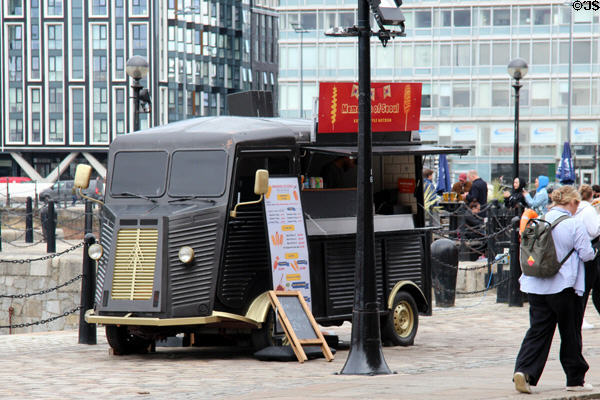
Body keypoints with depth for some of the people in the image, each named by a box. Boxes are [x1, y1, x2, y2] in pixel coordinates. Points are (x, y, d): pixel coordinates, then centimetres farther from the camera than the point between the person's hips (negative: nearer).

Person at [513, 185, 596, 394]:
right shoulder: (574, 225, -11)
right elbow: (586, 254, -11)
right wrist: (593, 251, 11)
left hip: (536, 286, 4)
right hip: (564, 286, -4)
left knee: (538, 330, 5)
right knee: (570, 333, 8)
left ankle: (524, 371, -14)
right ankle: (575, 380, 17)